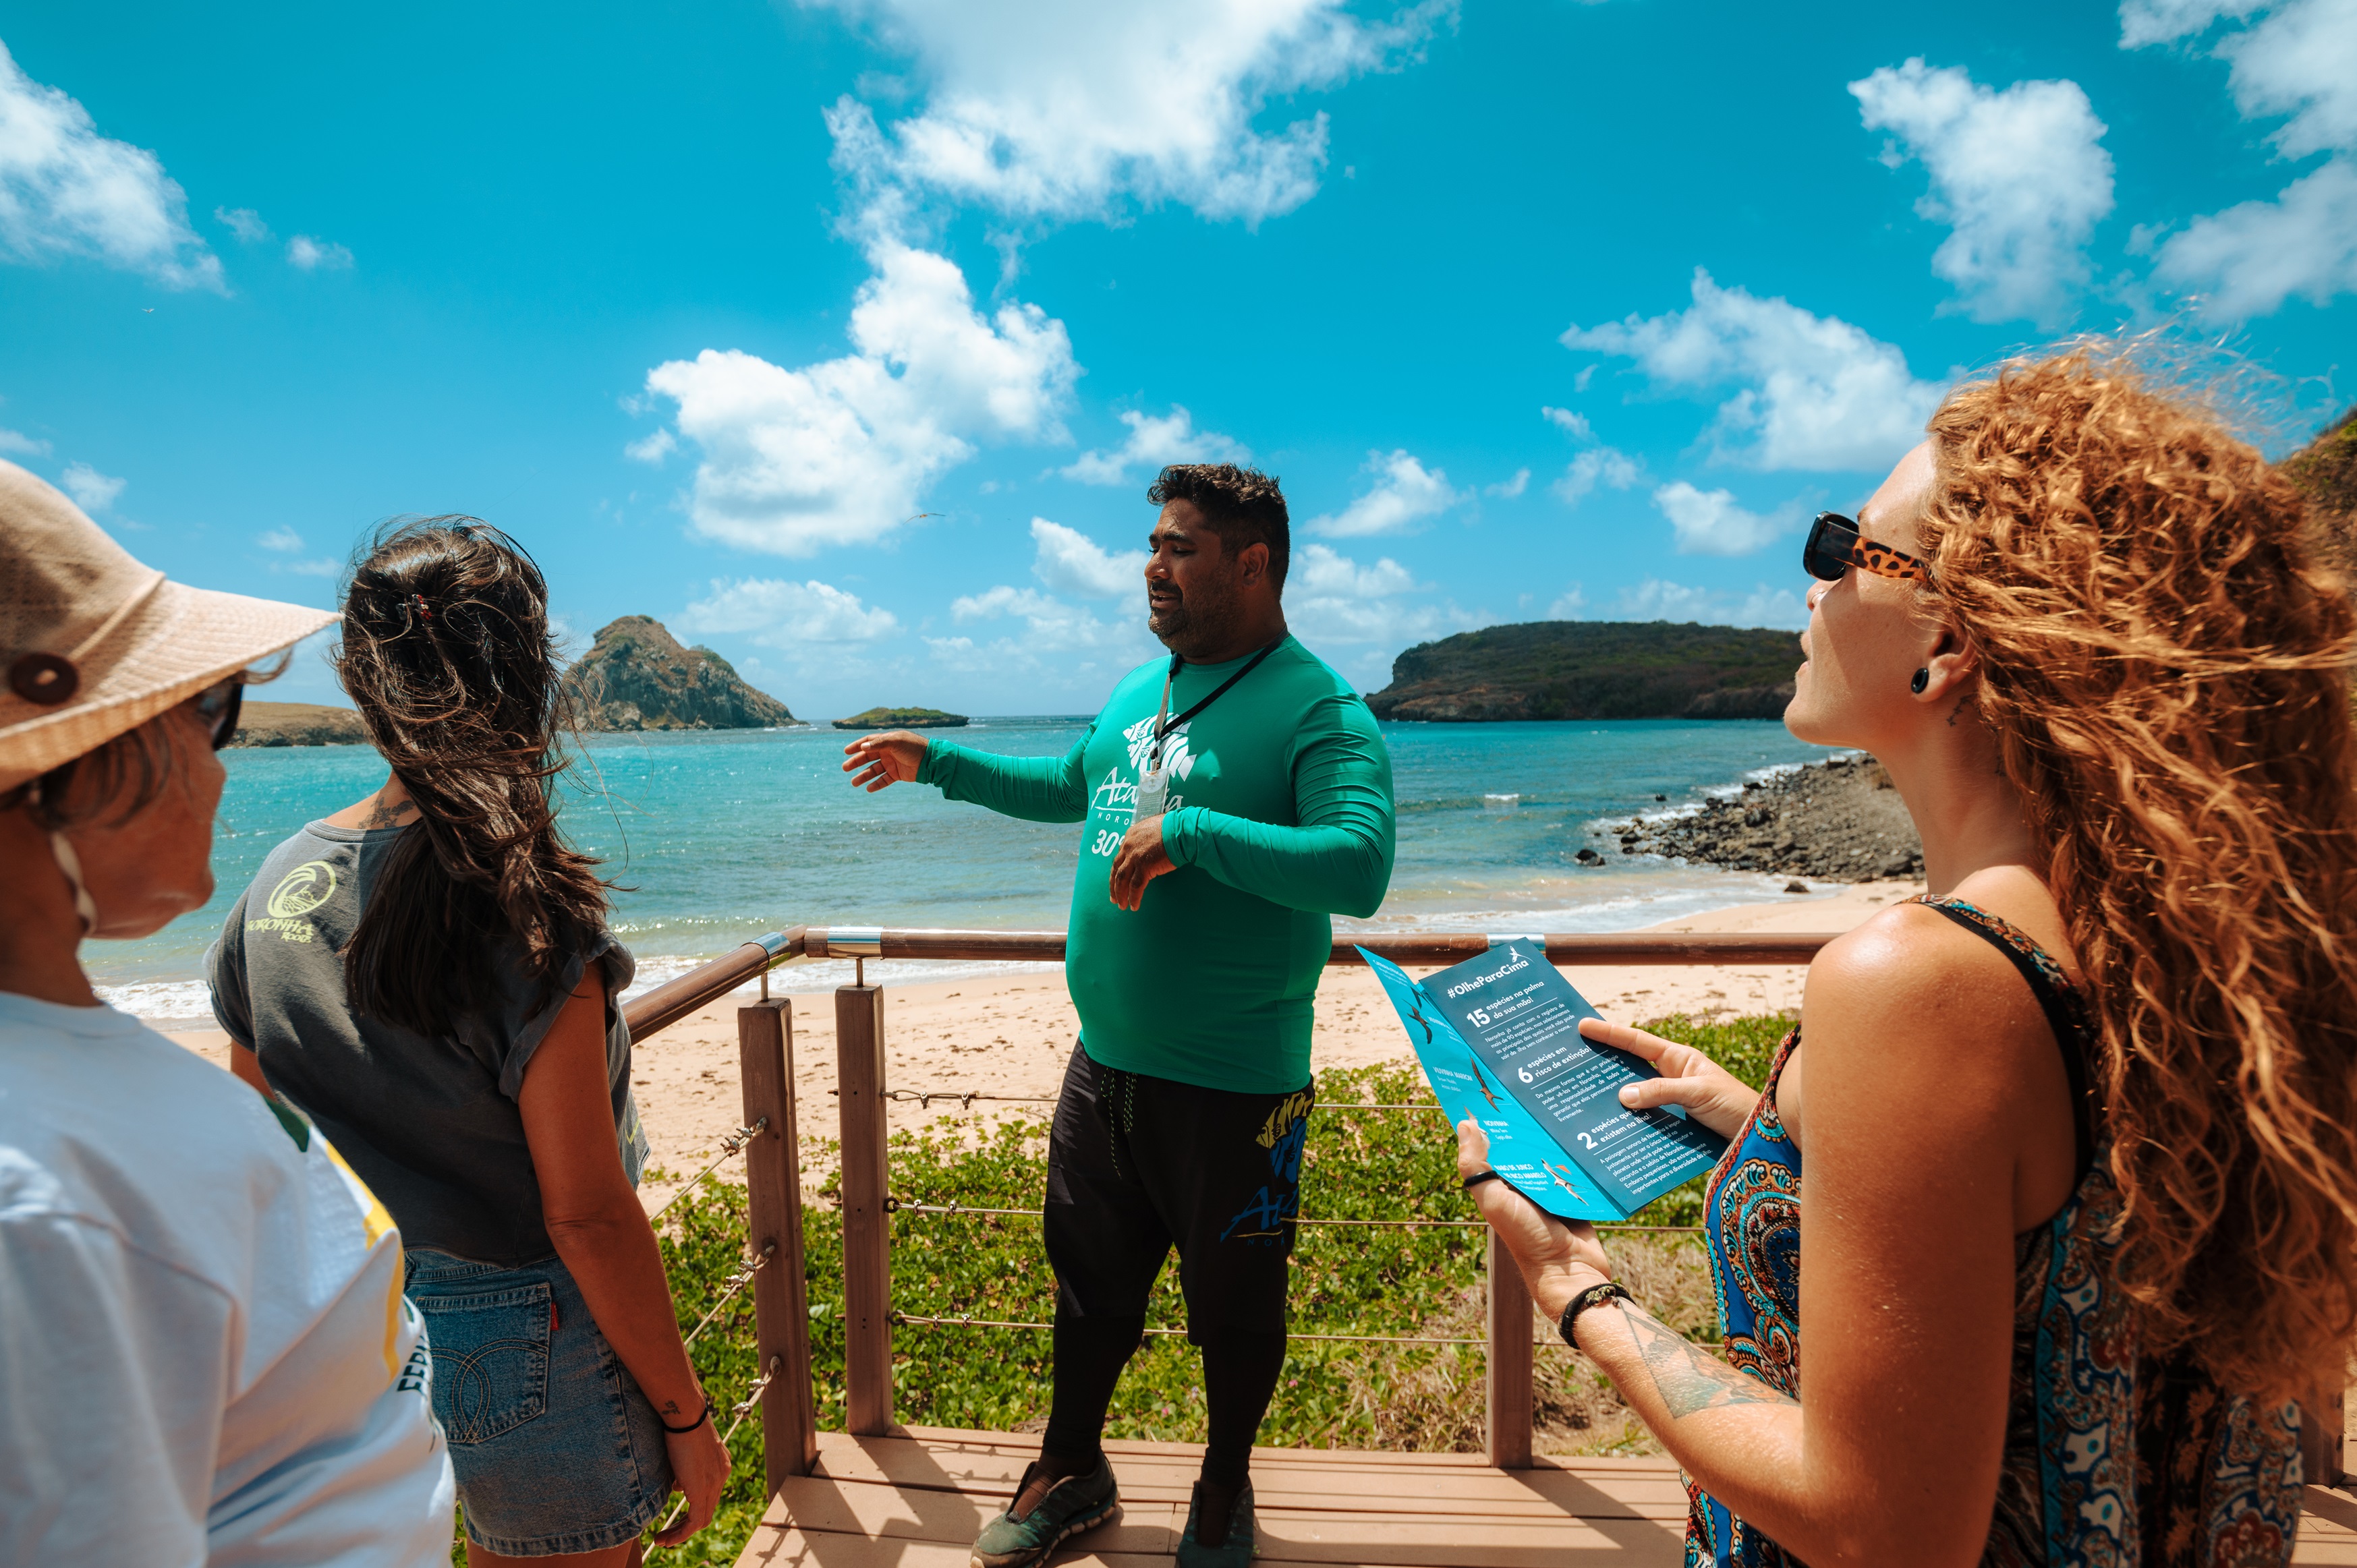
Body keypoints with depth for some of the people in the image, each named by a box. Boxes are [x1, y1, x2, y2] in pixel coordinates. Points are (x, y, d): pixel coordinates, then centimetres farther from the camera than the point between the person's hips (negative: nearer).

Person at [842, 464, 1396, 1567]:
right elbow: (1070, 786, 25)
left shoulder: (1320, 711, -16)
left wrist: (1192, 831, -32)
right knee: (1089, 1281, 22)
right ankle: (1070, 1470, 46)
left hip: (1234, 1084, -6)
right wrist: (938, 763, 25)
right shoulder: (1138, 691, 8)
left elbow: (1359, 867, -29)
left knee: (1235, 1307, 15)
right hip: (1104, 1064, 6)